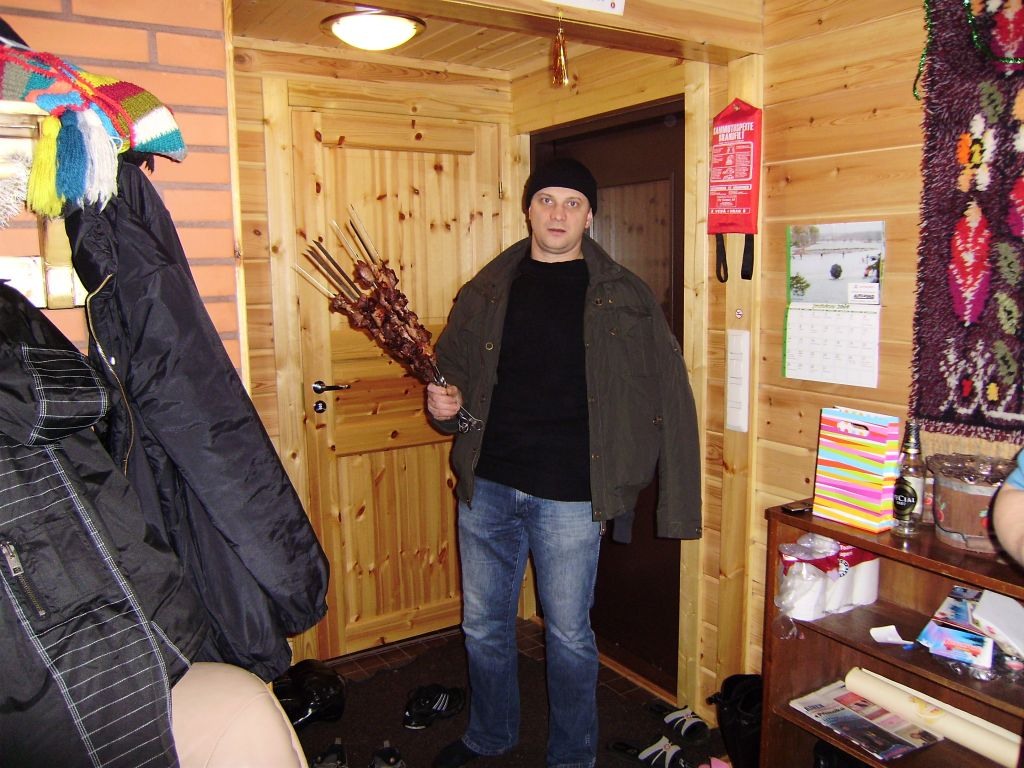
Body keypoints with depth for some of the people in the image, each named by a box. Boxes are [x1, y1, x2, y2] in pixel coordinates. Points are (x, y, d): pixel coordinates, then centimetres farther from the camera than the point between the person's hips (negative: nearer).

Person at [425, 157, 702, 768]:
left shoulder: (623, 296, -4)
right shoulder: (487, 291, 5)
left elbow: (668, 395, -5)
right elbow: (451, 367, 16)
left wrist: (678, 500, -10)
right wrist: (445, 403, -8)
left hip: (569, 494, -3)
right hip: (486, 485, 4)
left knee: (569, 634, 10)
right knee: (483, 624, 18)